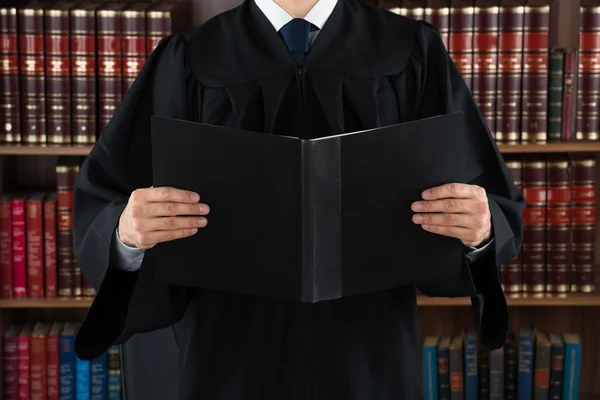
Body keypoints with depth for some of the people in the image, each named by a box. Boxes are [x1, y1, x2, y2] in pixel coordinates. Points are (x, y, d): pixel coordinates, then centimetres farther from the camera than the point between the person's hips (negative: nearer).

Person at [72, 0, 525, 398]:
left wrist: (481, 228, -25)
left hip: (370, 359, 1)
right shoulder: (189, 63, -3)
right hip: (233, 359, 0)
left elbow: (497, 213, -3)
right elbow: (101, 218, -5)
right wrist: (128, 230, -28)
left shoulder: (413, 54, -2)